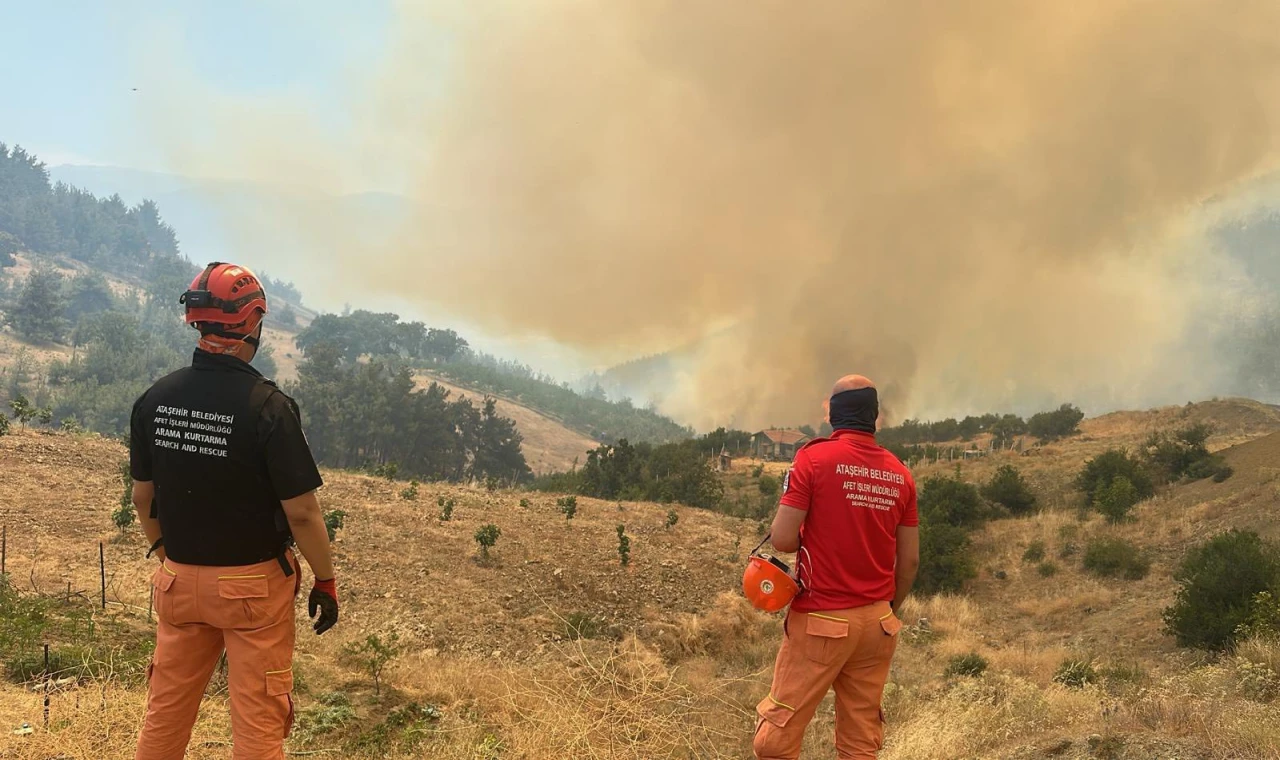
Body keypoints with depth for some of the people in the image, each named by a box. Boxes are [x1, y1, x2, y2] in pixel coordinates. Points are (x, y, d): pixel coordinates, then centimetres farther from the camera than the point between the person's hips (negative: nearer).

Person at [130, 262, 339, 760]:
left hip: (179, 581, 5)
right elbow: (301, 513, -18)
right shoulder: (268, 407, -20)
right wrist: (326, 582, -5)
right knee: (258, 719, 6)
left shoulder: (154, 400, -4)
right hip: (254, 585, -5)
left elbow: (142, 498, 6)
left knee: (166, 710, 18)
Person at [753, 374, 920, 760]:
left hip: (821, 620, -5)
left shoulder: (814, 457, -9)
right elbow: (910, 560, 7)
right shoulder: (899, 473, 5)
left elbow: (783, 539, -14)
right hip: (876, 620, 5)